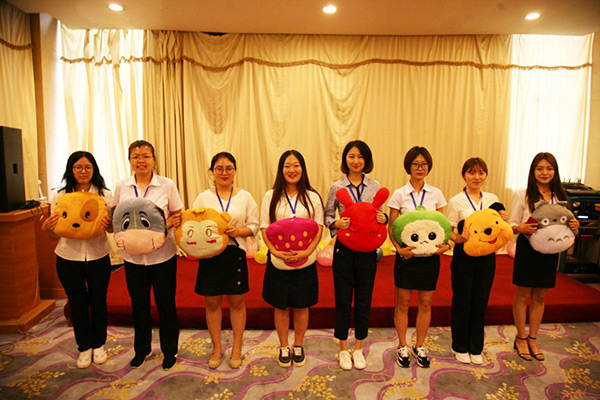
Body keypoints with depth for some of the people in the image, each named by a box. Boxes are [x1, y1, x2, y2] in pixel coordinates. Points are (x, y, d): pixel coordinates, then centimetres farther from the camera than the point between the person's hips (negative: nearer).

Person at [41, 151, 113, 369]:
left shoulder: (105, 195, -3)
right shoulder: (59, 196, -1)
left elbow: (113, 228, -1)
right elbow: (55, 231, 3)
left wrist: (109, 224, -23)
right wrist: (46, 227, -19)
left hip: (98, 257, -1)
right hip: (68, 257, 1)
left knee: (98, 302, 11)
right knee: (77, 304, 13)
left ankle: (99, 344, 33)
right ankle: (84, 347, 33)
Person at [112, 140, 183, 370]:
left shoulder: (167, 185, -6)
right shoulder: (122, 187, 2)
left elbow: (179, 217, -1)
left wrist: (168, 224, -21)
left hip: (162, 255, -2)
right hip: (133, 255, 3)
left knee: (166, 304, 9)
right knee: (138, 304, 17)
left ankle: (170, 350, 30)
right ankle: (142, 349, 40)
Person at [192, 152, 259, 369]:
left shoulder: (245, 197, 2)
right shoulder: (203, 197, 4)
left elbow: (254, 226, 0)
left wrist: (239, 231, -17)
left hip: (235, 254, -1)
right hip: (209, 254, 1)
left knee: (236, 302, 10)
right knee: (212, 302, 11)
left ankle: (236, 348, 29)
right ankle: (216, 348, 31)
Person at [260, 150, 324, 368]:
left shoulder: (312, 197, 2)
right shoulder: (271, 196, 2)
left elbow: (319, 229, -2)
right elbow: (264, 229, -2)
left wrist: (307, 251, -17)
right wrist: (275, 251, -17)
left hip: (304, 260, 0)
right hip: (278, 260, 0)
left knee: (301, 306, 11)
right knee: (281, 306, 11)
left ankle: (298, 346, 32)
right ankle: (284, 347, 31)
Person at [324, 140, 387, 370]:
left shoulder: (375, 187, 3)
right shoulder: (337, 187, -1)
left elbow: (379, 214, 9)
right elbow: (327, 216, 3)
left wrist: (383, 219, -13)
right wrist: (336, 223, -18)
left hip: (367, 248, 2)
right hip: (344, 248, -1)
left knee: (364, 299, 10)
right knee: (343, 298, 7)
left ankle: (358, 347, 29)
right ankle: (343, 348, 27)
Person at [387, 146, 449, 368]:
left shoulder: (436, 194, 4)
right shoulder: (399, 194, -3)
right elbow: (392, 227, -2)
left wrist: (446, 243, -11)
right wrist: (399, 248, -18)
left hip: (430, 254, 2)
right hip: (406, 254, -2)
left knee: (426, 302, 11)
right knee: (403, 302, 8)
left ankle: (420, 346, 30)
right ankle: (402, 347, 26)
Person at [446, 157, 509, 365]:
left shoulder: (493, 199, 6)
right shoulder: (456, 202, -6)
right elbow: (449, 232, -7)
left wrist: (504, 221, -7)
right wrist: (458, 238, -28)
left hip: (487, 256, 4)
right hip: (464, 256, -3)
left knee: (481, 302, 13)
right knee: (462, 302, 7)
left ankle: (476, 348, 30)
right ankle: (460, 347, 26)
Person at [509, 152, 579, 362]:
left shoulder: (560, 196, 6)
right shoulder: (523, 195, -6)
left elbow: (563, 225, 12)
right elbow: (512, 224, -5)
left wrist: (573, 225, -9)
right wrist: (522, 228, -26)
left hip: (550, 251, 4)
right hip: (527, 249, -4)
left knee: (540, 297, 13)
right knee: (523, 296, 6)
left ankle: (532, 339, 28)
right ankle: (521, 338, 22)